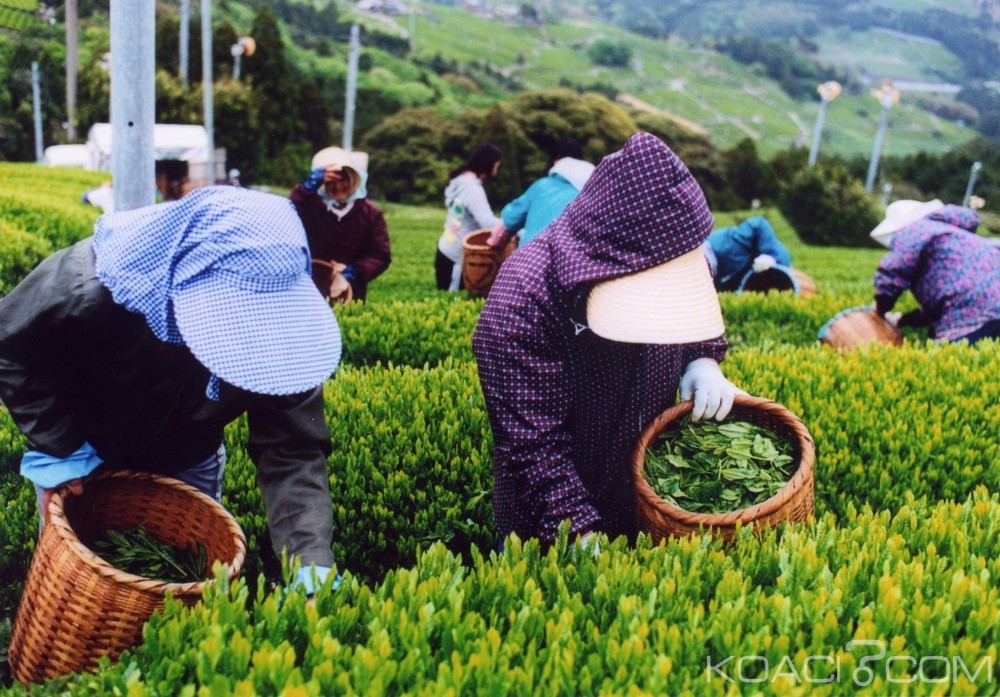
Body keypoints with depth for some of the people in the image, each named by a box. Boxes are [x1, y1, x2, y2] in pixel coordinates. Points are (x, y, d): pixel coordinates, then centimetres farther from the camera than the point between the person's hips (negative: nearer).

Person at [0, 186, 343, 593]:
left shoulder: (278, 326, -34)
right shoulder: (86, 286, -39)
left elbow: (293, 451, -31)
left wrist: (312, 564, -44)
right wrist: (57, 449, -22)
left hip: (187, 466, 2)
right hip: (86, 458, -1)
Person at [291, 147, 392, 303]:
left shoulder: (370, 213, 3)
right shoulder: (309, 206, -3)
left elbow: (382, 255, 0)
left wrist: (354, 271, -16)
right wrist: (308, 186, -31)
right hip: (310, 292, -2)